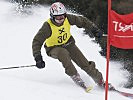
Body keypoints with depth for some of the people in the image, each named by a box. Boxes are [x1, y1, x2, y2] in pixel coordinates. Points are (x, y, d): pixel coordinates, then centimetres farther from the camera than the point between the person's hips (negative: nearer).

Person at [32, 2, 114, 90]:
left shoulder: (68, 18, -19)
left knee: (85, 63, -8)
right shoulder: (47, 26, -29)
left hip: (68, 43, 3)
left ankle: (100, 81, 4)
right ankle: (74, 76, -26)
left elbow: (82, 21, -2)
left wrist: (94, 28, -3)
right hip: (54, 48, -3)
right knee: (63, 53, -38)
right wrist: (38, 58, -37)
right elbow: (37, 42, -27)